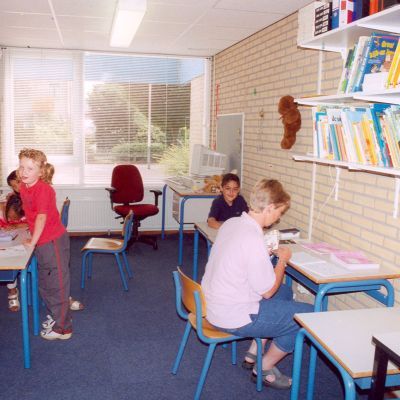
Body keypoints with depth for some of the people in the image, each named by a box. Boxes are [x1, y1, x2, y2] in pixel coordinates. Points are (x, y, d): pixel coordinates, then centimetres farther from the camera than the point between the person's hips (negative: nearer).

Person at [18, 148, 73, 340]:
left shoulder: (43, 189, -22)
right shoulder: (23, 187, 3)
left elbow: (42, 217, -24)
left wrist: (33, 241, -19)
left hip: (54, 240, -9)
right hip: (41, 242, 9)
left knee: (58, 284, 0)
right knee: (44, 283, 22)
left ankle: (62, 328, 11)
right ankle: (57, 315, 41)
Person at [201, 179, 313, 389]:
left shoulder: (231, 223, 0)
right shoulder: (253, 239, -27)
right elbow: (268, 291, -17)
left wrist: (270, 252, 10)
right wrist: (282, 260, -3)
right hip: (233, 318, -9)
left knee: (285, 292, 25)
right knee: (310, 315, 1)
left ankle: (253, 353, 27)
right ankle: (265, 369, 16)